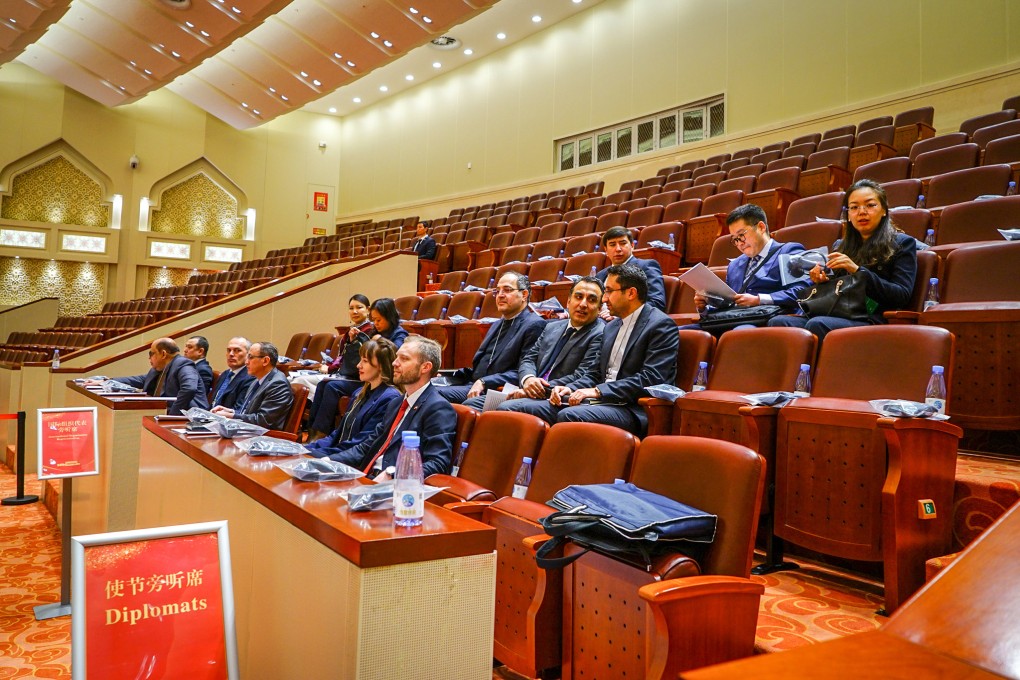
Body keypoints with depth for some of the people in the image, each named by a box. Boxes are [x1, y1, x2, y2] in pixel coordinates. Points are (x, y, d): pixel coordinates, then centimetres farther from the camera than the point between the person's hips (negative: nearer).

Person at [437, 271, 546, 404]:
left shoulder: (535, 325, -6)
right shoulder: (497, 325, 24)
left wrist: (484, 383, -20)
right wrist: (450, 376, 9)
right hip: (472, 383, 8)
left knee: (438, 393, -24)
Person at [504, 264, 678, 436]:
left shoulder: (661, 325, -5)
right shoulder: (611, 327, 21)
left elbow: (650, 378, -16)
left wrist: (597, 391, -18)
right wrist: (569, 388, 2)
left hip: (631, 409, -8)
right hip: (601, 401, 8)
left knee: (569, 416, -35)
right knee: (521, 408, -9)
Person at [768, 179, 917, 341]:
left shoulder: (902, 244, 12)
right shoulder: (840, 246, 26)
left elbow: (902, 296, -2)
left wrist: (857, 270, -10)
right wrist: (821, 281, 5)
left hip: (873, 320, -5)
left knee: (817, 325, -37)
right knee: (778, 322, -27)